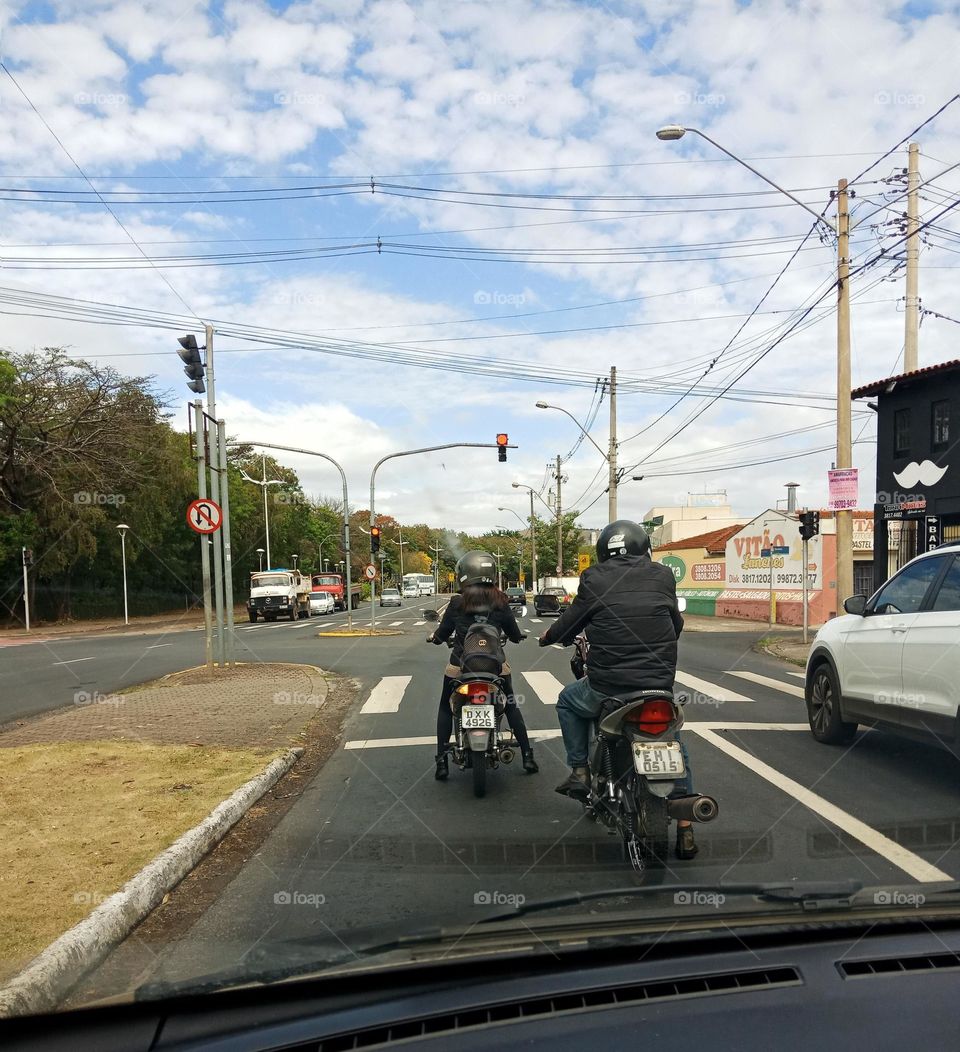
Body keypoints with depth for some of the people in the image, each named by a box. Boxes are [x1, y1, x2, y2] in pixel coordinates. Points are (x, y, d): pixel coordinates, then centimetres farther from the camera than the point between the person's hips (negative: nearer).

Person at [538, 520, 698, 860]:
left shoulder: (594, 579, -4)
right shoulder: (663, 575, 4)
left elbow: (569, 623, 3)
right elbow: (676, 624, 15)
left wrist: (548, 636, 26)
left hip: (607, 685, -2)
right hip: (660, 684, 2)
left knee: (568, 701, 29)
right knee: (673, 741, 27)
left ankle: (580, 771, 22)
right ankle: (684, 827, 20)